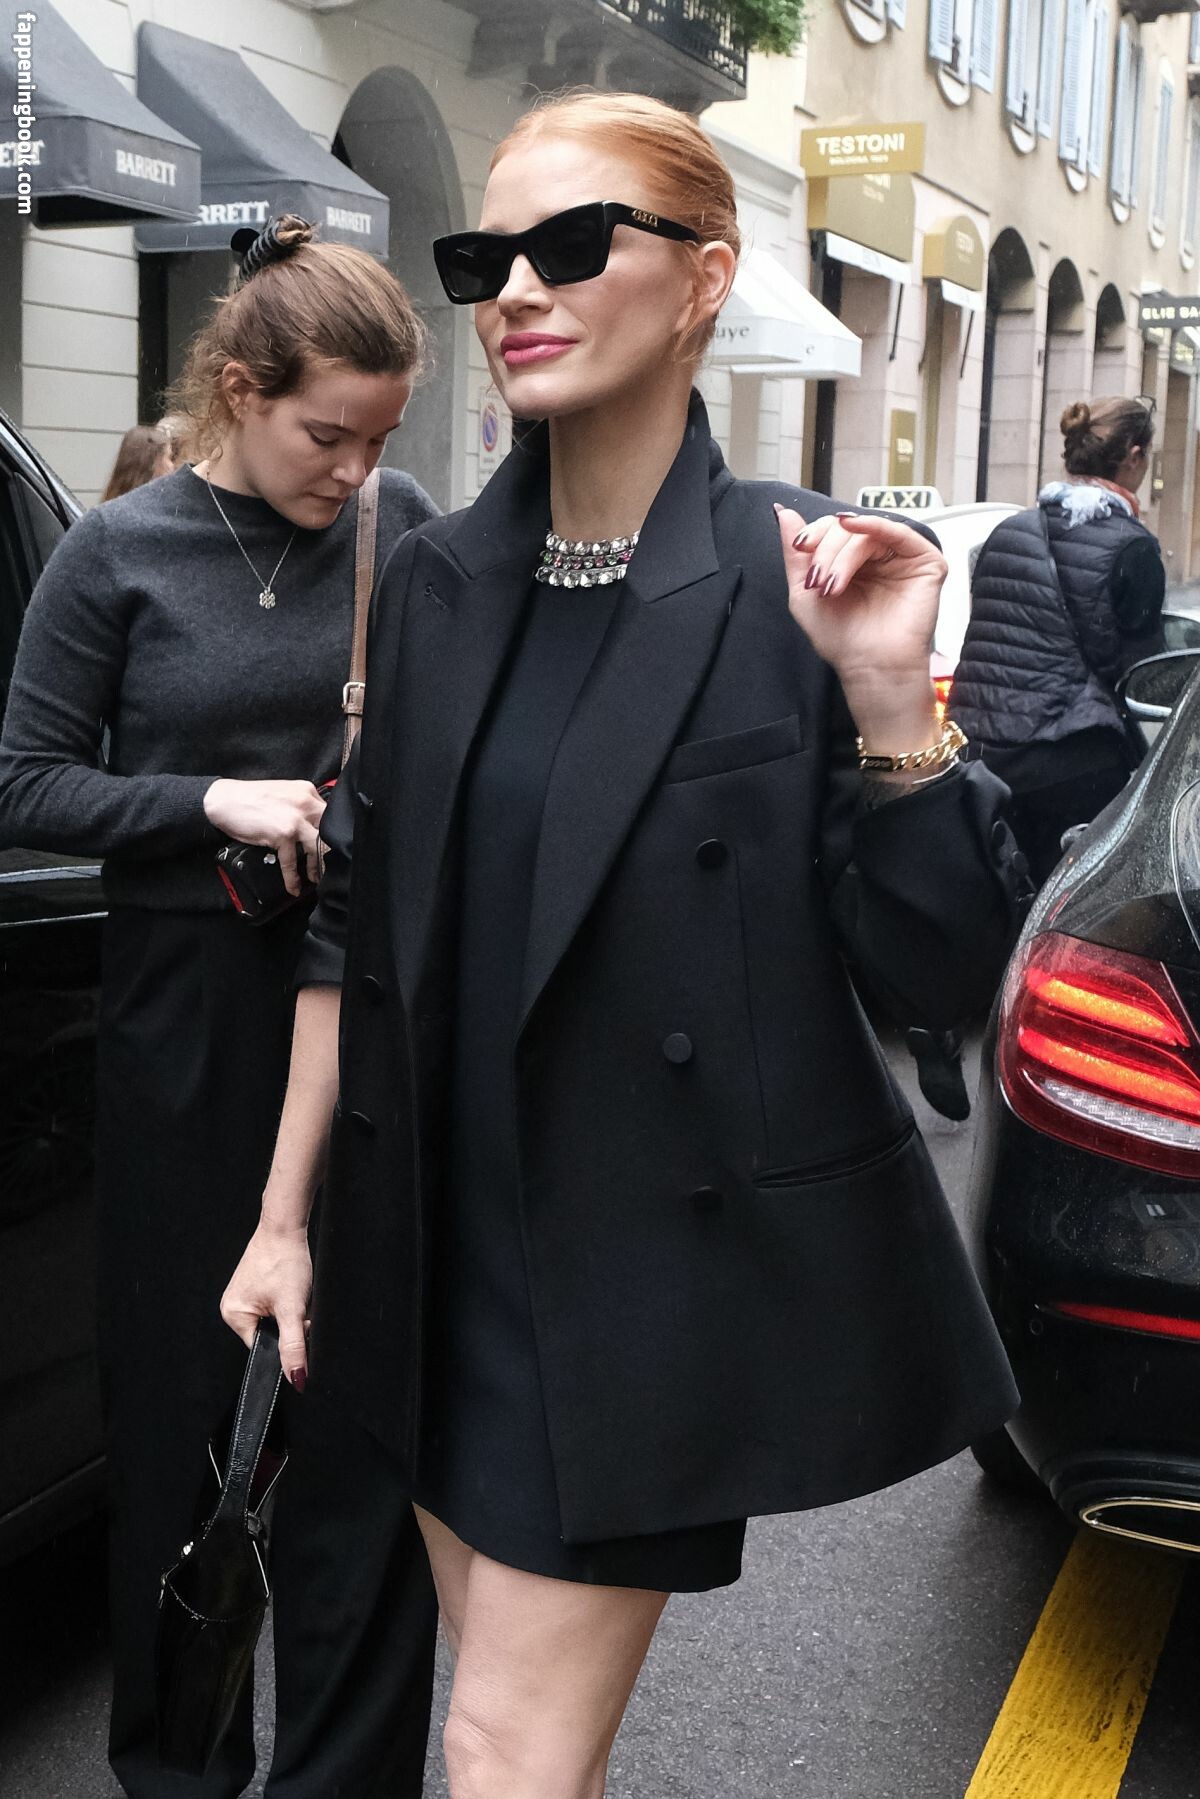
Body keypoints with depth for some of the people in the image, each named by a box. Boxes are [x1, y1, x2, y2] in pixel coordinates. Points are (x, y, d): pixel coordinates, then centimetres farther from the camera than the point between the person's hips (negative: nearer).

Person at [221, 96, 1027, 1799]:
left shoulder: (797, 578, -13)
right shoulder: (438, 577, 2)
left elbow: (945, 973, -13)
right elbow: (359, 923, 8)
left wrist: (890, 703, -27)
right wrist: (287, 1214, 10)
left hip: (666, 1257, -5)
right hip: (451, 1244, 5)